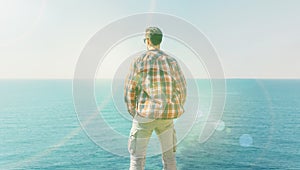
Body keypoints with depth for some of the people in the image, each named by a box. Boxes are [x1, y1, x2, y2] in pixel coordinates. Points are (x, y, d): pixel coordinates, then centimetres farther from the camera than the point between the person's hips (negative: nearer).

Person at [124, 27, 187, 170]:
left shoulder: (139, 61, -4)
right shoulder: (171, 61, 3)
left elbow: (129, 91, -3)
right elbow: (181, 90, 4)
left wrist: (133, 114, 11)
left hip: (145, 115, -3)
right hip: (166, 115, 3)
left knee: (137, 155, 9)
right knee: (169, 153, 18)